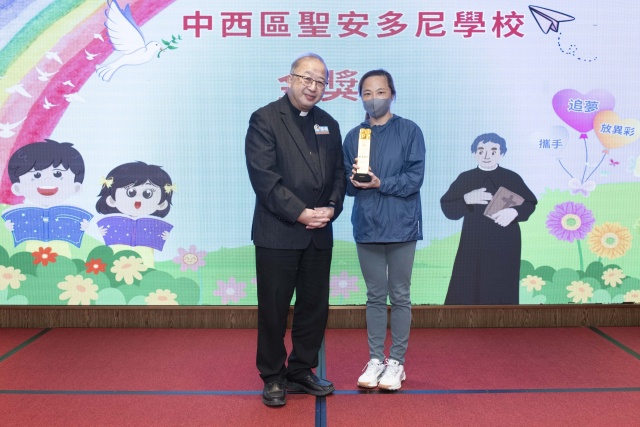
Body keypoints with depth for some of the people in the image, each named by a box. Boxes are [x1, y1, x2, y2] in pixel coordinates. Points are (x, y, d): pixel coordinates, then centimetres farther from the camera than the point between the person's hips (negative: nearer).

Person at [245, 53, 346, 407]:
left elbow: (337, 173, 13)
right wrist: (300, 213, -17)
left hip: (319, 234, 6)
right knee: (274, 309, 4)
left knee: (315, 307, 11)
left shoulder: (329, 124, 14)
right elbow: (263, 175, -13)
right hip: (278, 233, -5)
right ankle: (273, 378, 19)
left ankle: (301, 371, 27)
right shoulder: (265, 119, -4)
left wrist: (332, 207, -6)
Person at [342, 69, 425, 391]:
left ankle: (396, 361, 17)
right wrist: (354, 181, -15)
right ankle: (376, 359, 21)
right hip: (366, 225, 3)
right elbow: (347, 184, 6)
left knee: (400, 296, 6)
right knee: (375, 296, 11)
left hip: (401, 225, -2)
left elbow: (415, 178, -8)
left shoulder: (409, 131, -2)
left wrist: (379, 183, -18)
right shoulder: (353, 136, 8)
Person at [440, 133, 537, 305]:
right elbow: (447, 208, 2)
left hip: (504, 247, 0)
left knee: (501, 293, 0)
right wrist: (466, 199, -17)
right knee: (465, 292, -3)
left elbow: (530, 203, 6)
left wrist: (514, 212, -14)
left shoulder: (512, 178, 4)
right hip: (473, 245, 0)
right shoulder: (464, 178, 5)